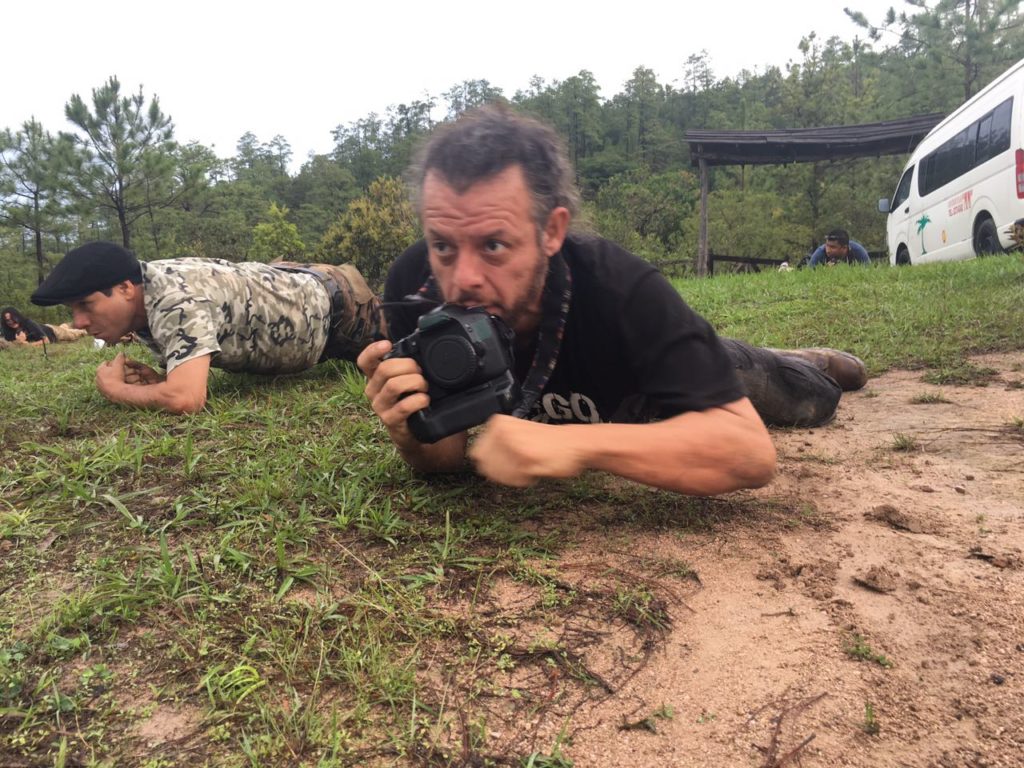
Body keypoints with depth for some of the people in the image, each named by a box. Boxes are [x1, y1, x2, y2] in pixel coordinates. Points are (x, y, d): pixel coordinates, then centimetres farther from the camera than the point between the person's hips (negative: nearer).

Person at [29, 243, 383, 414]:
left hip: (334, 302, -7)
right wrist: (155, 378, -23)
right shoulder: (141, 295, -12)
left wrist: (114, 389, -32)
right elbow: (184, 376, 2)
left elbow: (185, 399, -53)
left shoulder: (175, 300, -41)